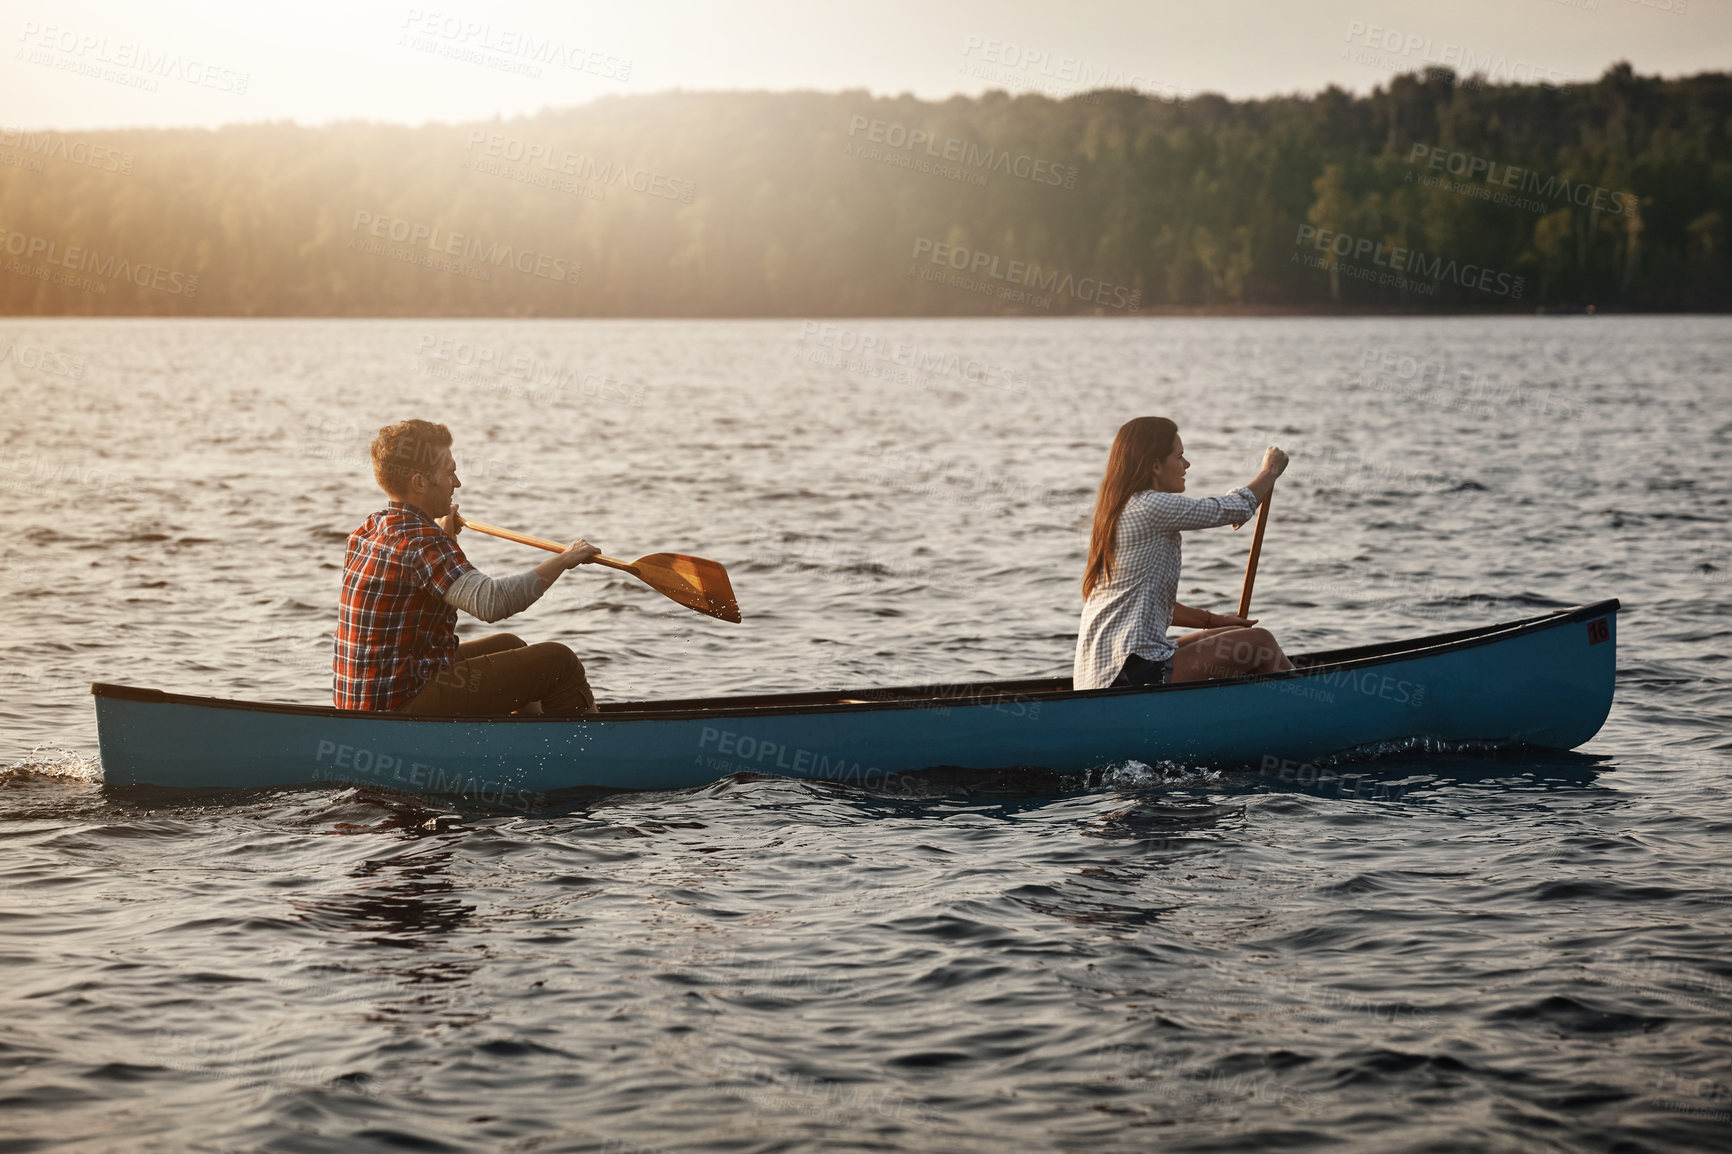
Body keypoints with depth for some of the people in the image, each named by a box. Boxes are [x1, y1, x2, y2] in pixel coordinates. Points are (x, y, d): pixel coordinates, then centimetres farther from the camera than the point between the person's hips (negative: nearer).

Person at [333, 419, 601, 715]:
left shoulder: (367, 532, 9)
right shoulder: (419, 541, -21)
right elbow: (491, 602, -33)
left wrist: (444, 540, 17)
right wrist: (563, 560, -23)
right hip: (405, 705, -10)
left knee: (508, 646, 30)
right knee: (559, 662, -6)